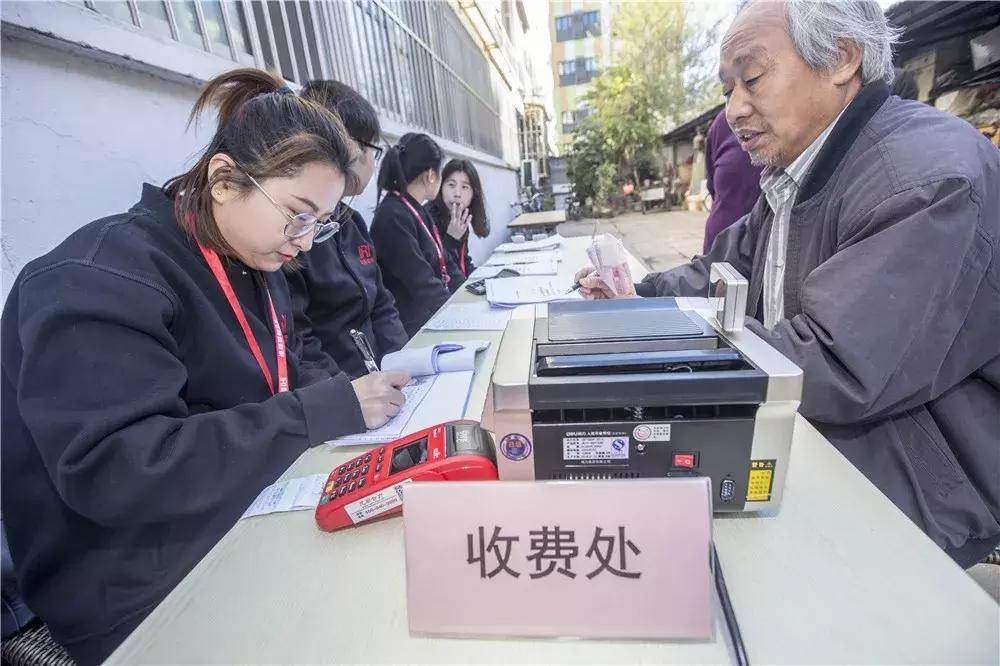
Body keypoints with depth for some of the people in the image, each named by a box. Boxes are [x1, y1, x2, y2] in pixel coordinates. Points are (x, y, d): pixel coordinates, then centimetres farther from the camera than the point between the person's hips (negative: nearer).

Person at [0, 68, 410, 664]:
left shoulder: (252, 264, 6)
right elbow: (111, 471, -26)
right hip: (148, 591, -6)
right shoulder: (100, 279, -18)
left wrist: (350, 390, -8)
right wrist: (325, 410, -28)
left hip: (251, 518, 7)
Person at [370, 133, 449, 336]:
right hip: (411, 329, -8)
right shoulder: (394, 216, -16)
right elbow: (422, 285, -20)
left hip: (432, 318, 8)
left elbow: (441, 263, 15)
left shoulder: (416, 211, 12)